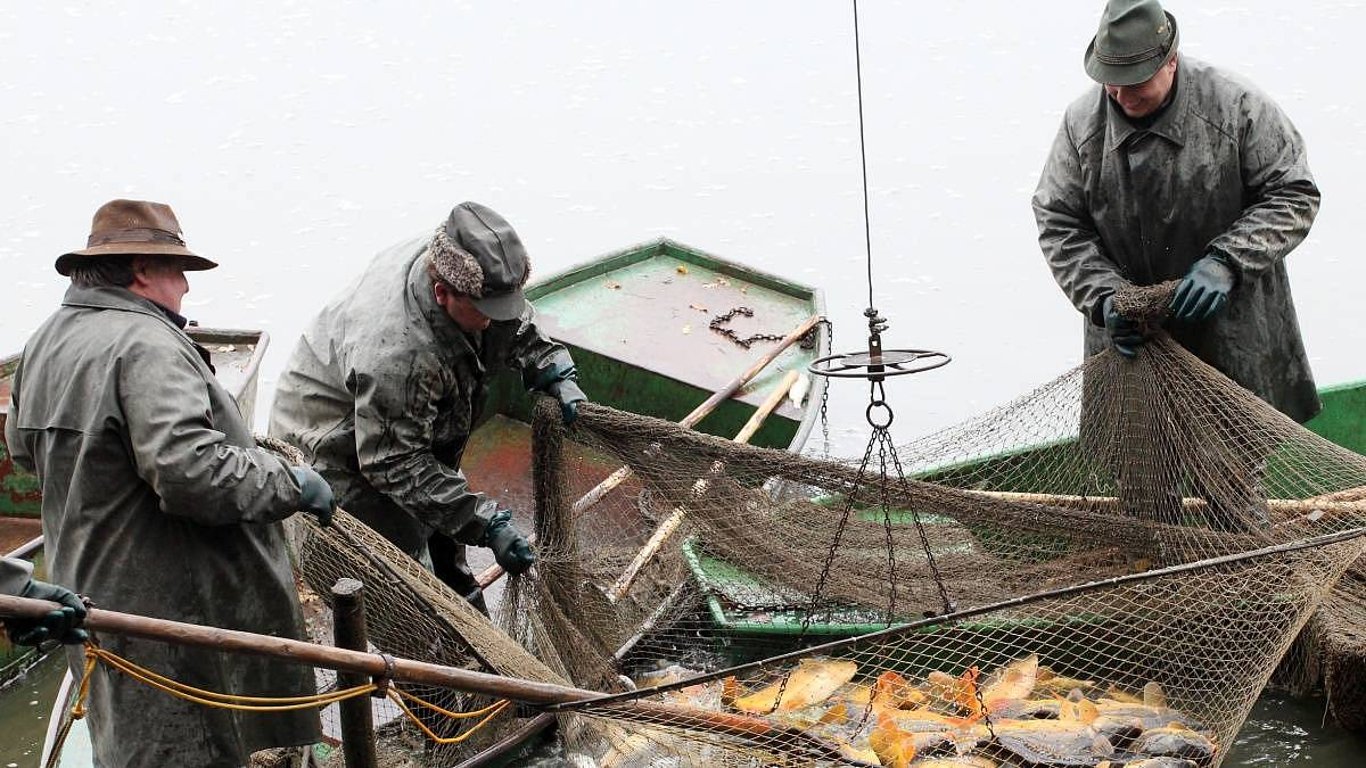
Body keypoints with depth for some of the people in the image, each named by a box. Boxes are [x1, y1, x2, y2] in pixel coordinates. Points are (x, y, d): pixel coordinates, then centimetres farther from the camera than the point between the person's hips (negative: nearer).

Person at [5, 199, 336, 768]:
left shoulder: (46, 342, 10)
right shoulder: (146, 346, -22)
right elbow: (189, 469, -32)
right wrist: (292, 485, -20)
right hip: (167, 603, -10)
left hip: (90, 588, 10)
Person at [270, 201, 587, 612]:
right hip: (335, 453, -9)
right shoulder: (396, 352, -45)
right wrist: (487, 524, -37)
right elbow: (397, 466, -36)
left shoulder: (455, 263, -20)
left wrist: (556, 375, -14)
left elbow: (517, 326, 2)